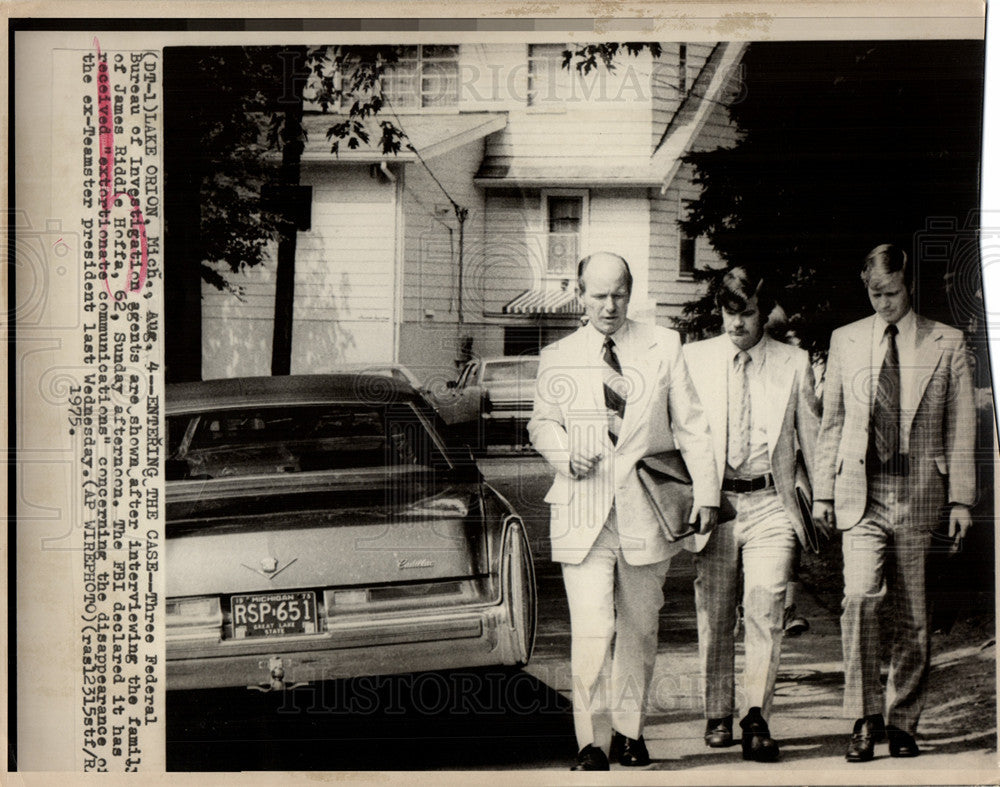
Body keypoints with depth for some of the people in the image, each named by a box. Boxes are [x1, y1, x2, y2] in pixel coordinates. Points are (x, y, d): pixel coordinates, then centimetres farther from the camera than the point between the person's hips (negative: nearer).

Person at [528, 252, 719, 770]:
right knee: (592, 630, -10)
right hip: (583, 510, -1)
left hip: (646, 508, 1)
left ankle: (629, 732, 23)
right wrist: (565, 455, -5)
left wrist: (706, 493, 2)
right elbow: (542, 423, 17)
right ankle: (591, 742, -2)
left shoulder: (664, 347, 8)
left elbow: (690, 424, 8)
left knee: (639, 628, 8)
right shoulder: (557, 358, 8)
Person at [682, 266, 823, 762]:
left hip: (770, 503, -1)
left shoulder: (794, 364, 5)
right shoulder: (693, 359, 6)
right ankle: (718, 715, 21)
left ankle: (756, 719, -8)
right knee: (714, 615, 7)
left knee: (765, 608, -13)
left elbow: (811, 438, 11)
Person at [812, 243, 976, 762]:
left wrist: (960, 499, -1)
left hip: (920, 492, 0)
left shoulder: (946, 344, 5)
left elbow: (961, 428, 5)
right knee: (860, 596, -17)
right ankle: (866, 719, -7)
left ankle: (902, 723, 18)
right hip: (861, 491, 0)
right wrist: (822, 491, 9)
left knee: (912, 615, 4)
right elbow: (831, 422, 13)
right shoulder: (845, 341, 10)